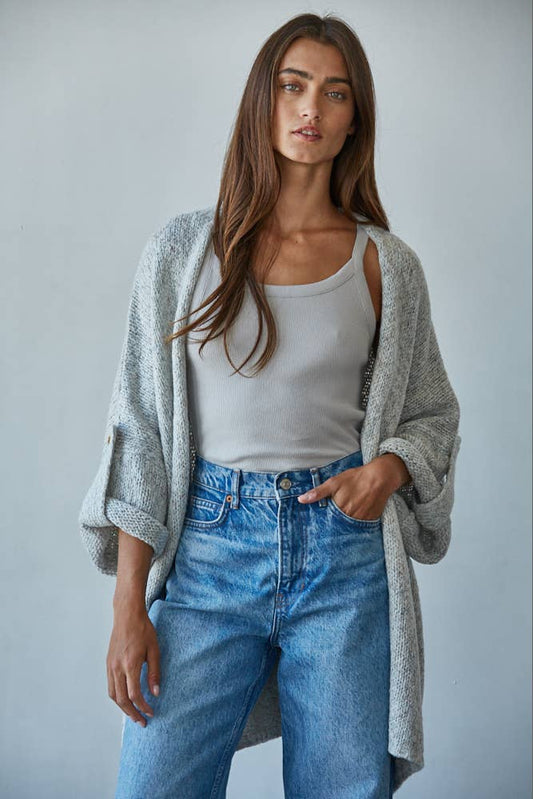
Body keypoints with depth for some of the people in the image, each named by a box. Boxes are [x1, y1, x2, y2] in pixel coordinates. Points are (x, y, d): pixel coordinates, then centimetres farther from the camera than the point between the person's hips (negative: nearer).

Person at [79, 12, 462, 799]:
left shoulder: (386, 264, 4)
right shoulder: (184, 248, 2)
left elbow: (432, 413, 14)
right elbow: (140, 425, 1)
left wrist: (386, 470, -10)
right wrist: (129, 606, -4)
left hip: (345, 557, 1)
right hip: (210, 549, 0)